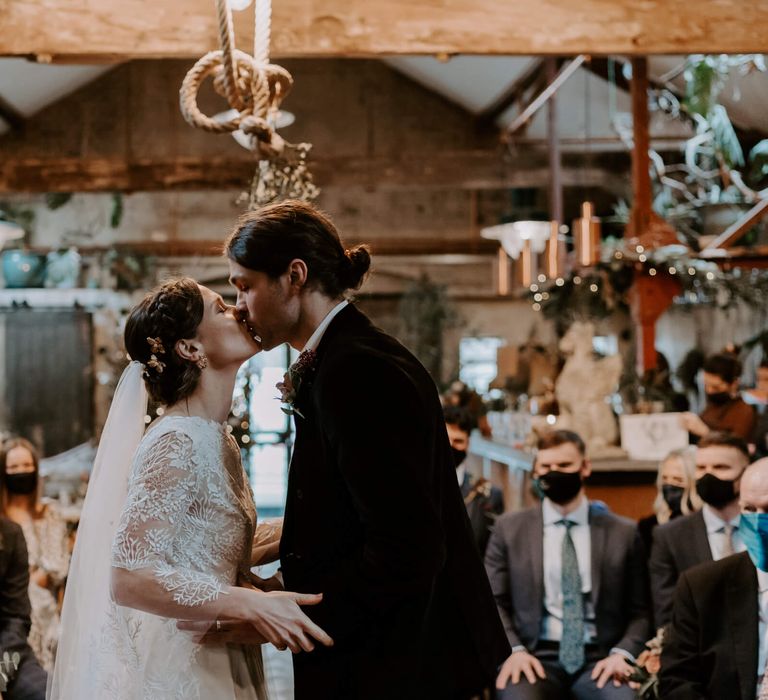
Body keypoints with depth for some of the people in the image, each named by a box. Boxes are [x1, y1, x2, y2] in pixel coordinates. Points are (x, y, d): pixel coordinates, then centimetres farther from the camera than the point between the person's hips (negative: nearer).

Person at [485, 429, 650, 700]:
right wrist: (513, 650, -8)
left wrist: (622, 653, -7)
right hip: (535, 657, -1)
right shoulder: (509, 528, 11)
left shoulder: (623, 532, 12)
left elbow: (639, 611, 12)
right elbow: (493, 602, 10)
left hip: (599, 659, 1)